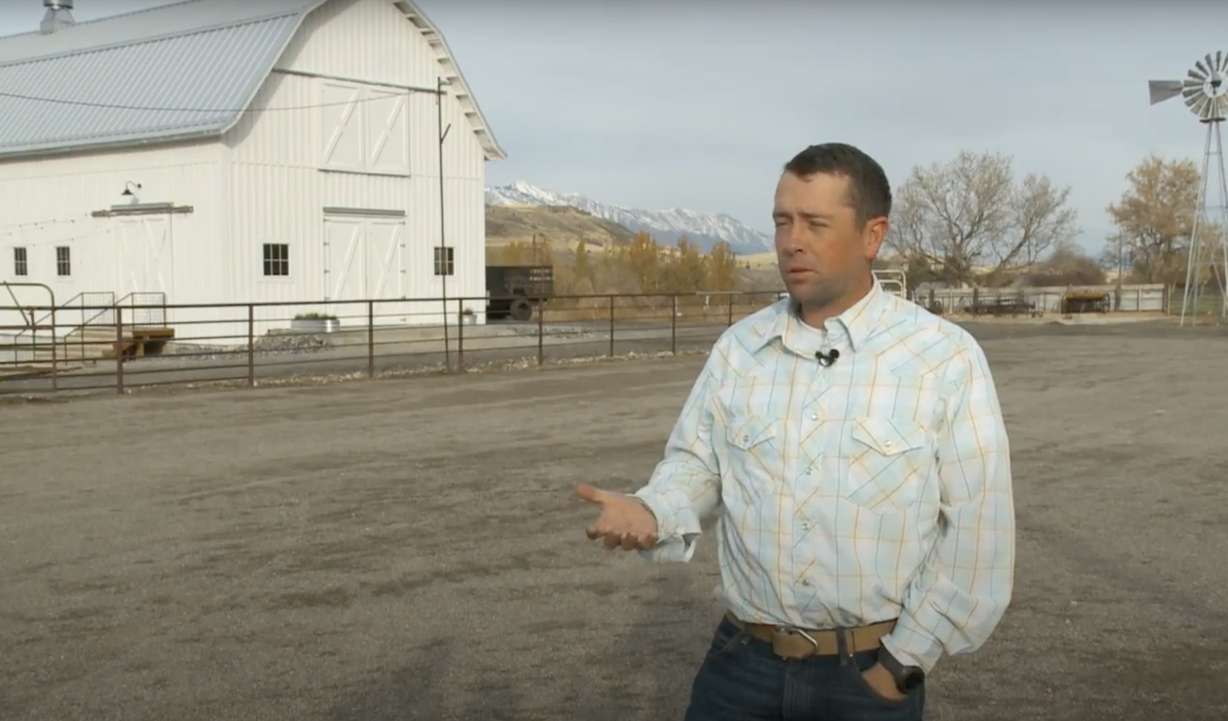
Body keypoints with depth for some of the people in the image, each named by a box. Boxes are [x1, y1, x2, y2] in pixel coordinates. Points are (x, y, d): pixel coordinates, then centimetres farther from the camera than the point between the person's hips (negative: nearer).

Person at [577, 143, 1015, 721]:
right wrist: (651, 512, -16)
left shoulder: (946, 358, -8)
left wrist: (902, 662, -6)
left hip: (870, 673, -2)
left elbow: (977, 530, -8)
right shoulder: (737, 347, 3)